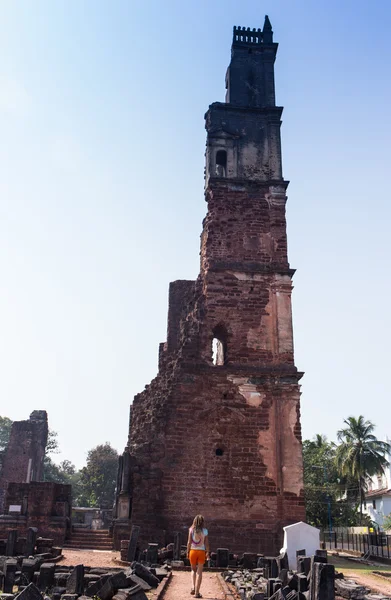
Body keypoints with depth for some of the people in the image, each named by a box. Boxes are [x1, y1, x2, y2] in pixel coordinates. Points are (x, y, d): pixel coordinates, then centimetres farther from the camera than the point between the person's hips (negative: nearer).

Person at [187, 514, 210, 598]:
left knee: (193, 570, 21)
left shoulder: (191, 529, -2)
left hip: (193, 550, 1)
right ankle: (197, 592, 6)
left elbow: (189, 542, -3)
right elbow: (206, 543, -2)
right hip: (201, 551, -1)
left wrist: (188, 552, 5)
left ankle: (193, 587, 2)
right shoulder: (205, 530, -3)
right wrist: (207, 553, 8)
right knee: (199, 572, 7)